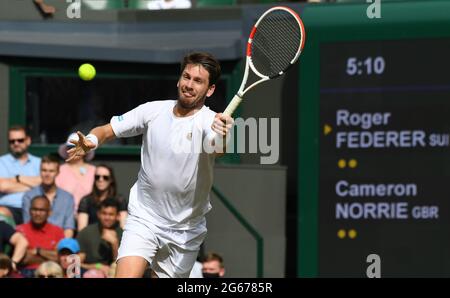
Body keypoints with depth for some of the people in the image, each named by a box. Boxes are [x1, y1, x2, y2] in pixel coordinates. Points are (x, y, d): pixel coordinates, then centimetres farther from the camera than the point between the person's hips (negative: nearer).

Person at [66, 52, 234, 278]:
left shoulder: (211, 121, -15)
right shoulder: (153, 111, -2)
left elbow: (216, 149, -38)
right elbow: (108, 130, 3)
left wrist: (221, 138, -62)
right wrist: (91, 140, -21)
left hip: (185, 231, -1)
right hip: (144, 218, 1)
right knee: (126, 276, -19)